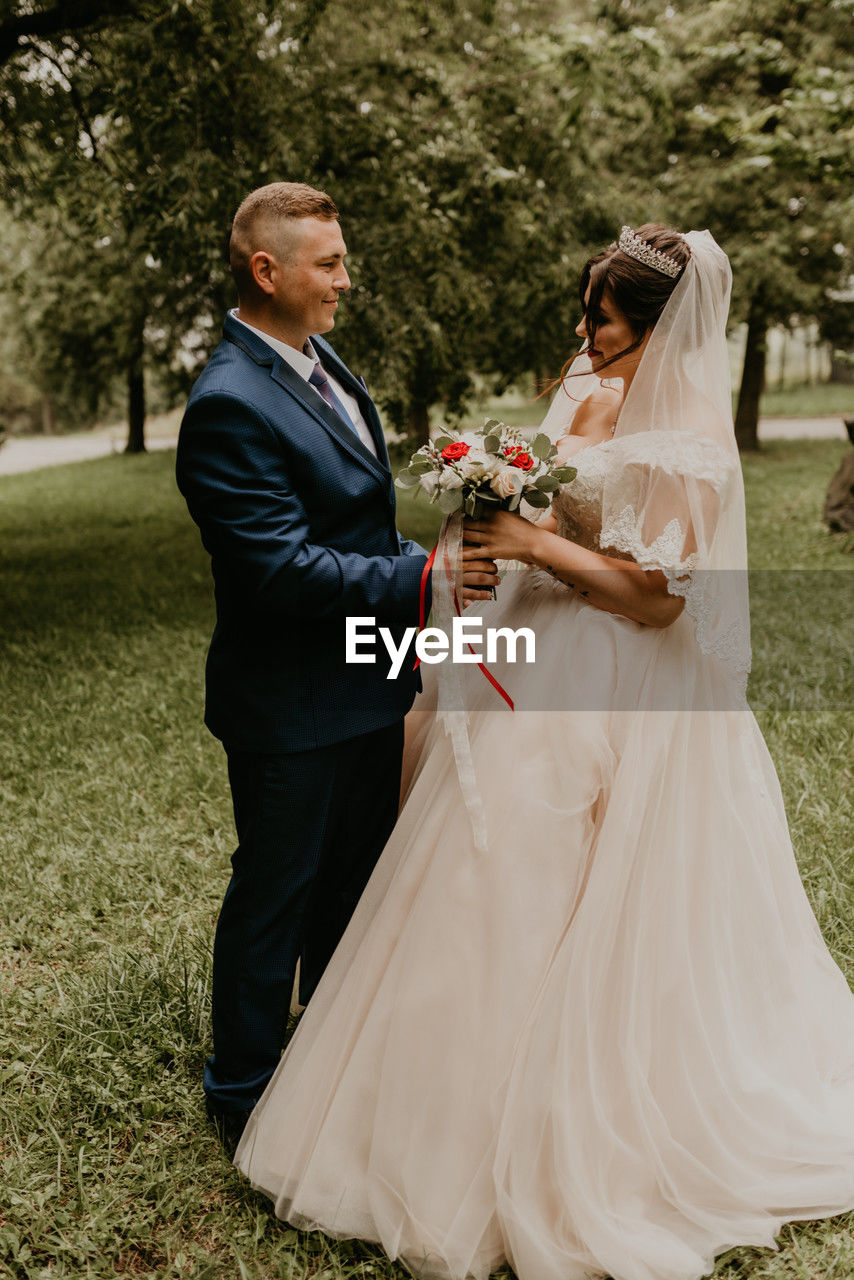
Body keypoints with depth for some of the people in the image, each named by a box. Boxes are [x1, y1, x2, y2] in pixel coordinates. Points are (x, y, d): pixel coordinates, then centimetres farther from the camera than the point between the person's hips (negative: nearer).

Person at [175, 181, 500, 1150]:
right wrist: (418, 579, -26)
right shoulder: (230, 404, -22)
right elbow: (282, 567, -27)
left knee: (355, 885, 22)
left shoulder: (318, 359, 8)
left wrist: (416, 565, 14)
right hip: (292, 711, -9)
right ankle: (242, 1094, 30)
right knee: (275, 897, 8)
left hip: (366, 689, 9)